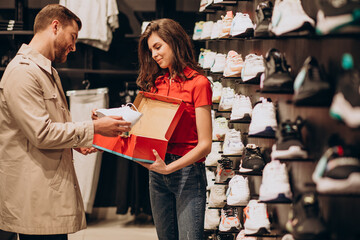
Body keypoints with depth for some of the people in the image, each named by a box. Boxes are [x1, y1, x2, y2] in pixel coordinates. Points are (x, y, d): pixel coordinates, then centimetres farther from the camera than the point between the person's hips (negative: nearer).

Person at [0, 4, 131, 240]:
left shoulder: (48, 72, 21)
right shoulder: (22, 72, -14)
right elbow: (41, 133, -19)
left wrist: (77, 143, 12)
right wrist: (93, 128, -14)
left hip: (54, 191, 10)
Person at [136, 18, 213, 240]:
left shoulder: (197, 83, -7)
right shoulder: (156, 82, 14)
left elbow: (205, 144, -12)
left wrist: (170, 168, -22)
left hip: (187, 170, -6)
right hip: (157, 169, 6)